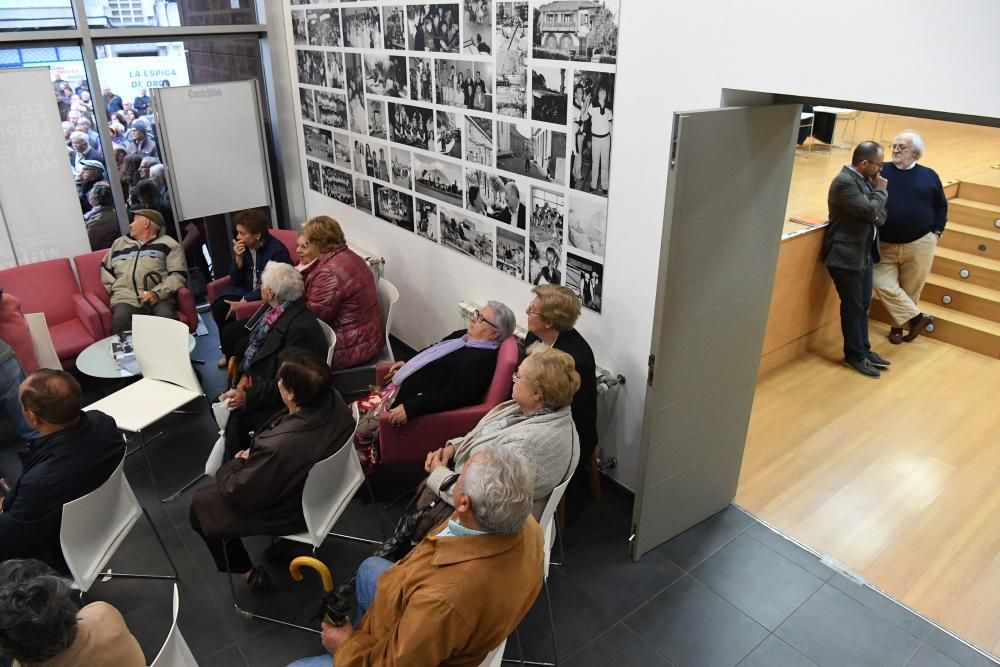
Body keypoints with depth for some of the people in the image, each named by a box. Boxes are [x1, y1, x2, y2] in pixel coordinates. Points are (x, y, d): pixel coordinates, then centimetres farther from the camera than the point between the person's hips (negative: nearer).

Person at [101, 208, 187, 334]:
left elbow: (178, 275, 3)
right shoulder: (119, 243, 29)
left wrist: (157, 293, -11)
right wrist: (115, 288, 14)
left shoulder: (168, 243, 13)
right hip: (125, 298, 3)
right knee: (120, 318, -33)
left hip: (159, 297, -3)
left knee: (166, 317, -36)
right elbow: (105, 269, 35)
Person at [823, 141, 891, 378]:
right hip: (846, 255, -9)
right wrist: (881, 190, -8)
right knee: (852, 307, 2)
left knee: (863, 305, 16)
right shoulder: (844, 182, -19)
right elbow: (871, 210, -25)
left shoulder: (864, 179, 9)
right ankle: (855, 356, 15)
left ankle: (863, 349, 28)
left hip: (864, 253, 9)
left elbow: (879, 215, 13)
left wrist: (877, 204, -10)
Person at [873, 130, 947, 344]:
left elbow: (941, 206, 12)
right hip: (886, 245, 0)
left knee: (911, 288, 6)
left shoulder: (928, 176, 4)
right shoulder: (881, 171, 0)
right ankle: (916, 317, 3)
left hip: (919, 245, 0)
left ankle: (900, 324, 24)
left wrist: (937, 232, 5)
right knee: (882, 283, -11)